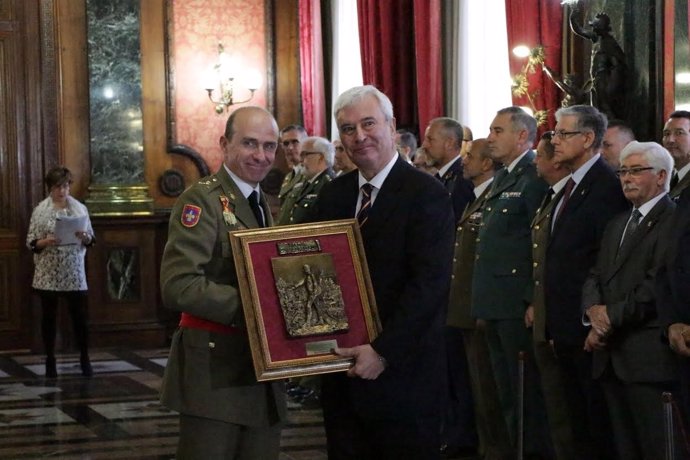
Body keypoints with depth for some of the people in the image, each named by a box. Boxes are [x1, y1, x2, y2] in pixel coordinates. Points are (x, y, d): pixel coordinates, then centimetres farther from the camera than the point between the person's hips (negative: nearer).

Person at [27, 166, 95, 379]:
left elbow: (91, 240, 9)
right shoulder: (40, 210, -1)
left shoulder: (80, 208, 5)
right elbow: (31, 242, -2)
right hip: (48, 275, -1)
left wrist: (84, 237, -13)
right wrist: (46, 242, -21)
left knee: (81, 317, 2)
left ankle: (85, 360, 13)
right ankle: (50, 361, 13)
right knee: (49, 318, 5)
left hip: (74, 274, 1)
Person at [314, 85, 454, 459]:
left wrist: (383, 352, -20)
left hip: (400, 374, -6)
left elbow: (430, 283, -17)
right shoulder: (332, 195, 11)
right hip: (342, 371, 6)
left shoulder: (425, 194, -9)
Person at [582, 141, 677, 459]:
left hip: (649, 356, -8)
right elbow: (596, 276, 16)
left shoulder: (673, 221, -8)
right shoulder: (617, 224, 22)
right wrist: (594, 309, -5)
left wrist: (612, 315, -11)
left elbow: (658, 284, -17)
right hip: (612, 355, 8)